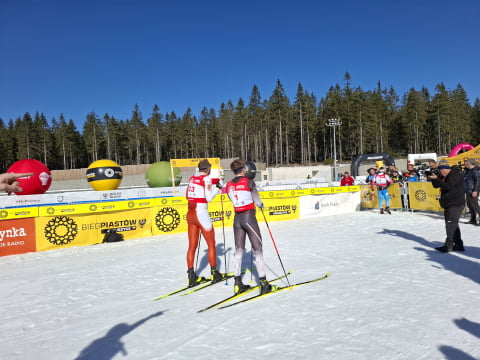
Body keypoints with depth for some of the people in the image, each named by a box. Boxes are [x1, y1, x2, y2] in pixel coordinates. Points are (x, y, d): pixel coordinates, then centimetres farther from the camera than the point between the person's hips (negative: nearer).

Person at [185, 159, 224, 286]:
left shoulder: (192, 178, 11)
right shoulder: (207, 178, -8)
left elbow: (188, 196, 14)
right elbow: (209, 198, -15)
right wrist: (217, 187, 0)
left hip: (190, 213, 7)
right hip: (201, 213, -6)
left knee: (192, 246, 9)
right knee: (211, 244, 9)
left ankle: (191, 276, 12)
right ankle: (214, 274, 18)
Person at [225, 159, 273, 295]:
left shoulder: (229, 185, 3)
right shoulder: (249, 181, -11)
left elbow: (234, 200, 11)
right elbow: (258, 202, -7)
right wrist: (261, 204, 14)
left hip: (237, 218, 5)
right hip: (249, 217, -5)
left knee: (239, 250, 13)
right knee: (257, 250, 3)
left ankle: (238, 283, 17)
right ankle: (263, 283, 5)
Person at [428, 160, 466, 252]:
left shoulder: (455, 175, -14)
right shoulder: (444, 176, 15)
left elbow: (448, 187, -25)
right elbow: (436, 185, 15)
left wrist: (437, 179, -27)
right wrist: (433, 179, -5)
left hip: (456, 204, -10)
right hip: (448, 204, 10)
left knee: (451, 223, -12)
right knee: (453, 224, 14)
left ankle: (449, 245, -10)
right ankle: (458, 245, 23)